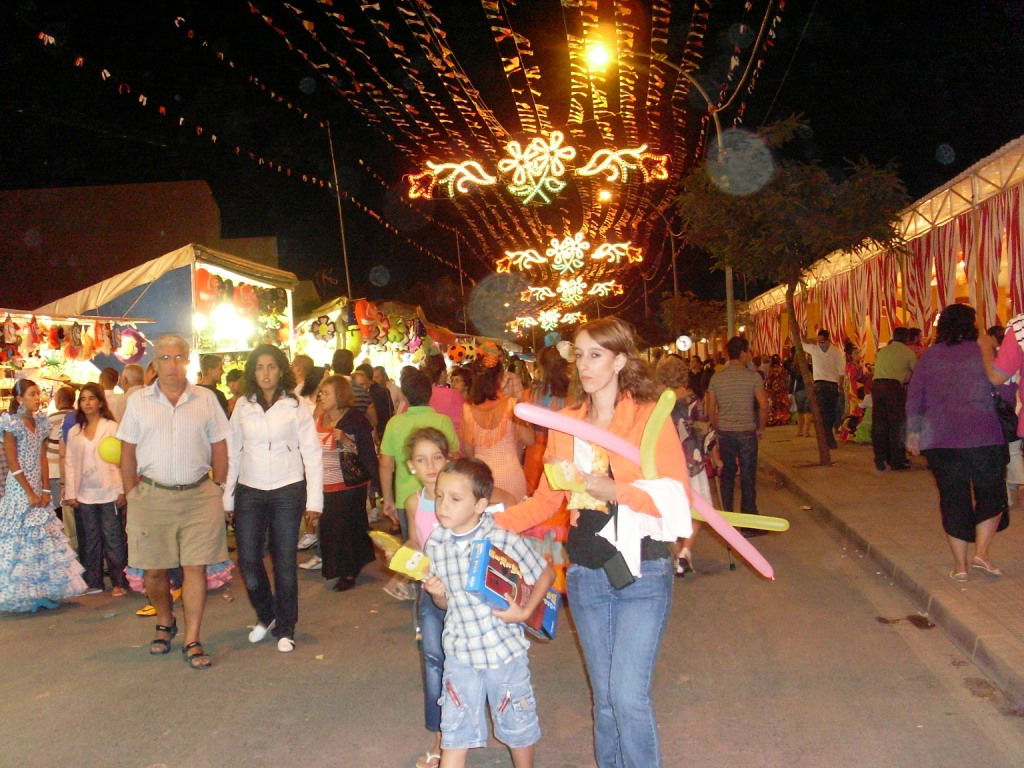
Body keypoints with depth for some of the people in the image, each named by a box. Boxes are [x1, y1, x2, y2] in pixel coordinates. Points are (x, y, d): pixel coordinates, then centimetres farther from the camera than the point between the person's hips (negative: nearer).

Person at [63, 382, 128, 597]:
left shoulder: (112, 427, -1)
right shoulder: (74, 432, 11)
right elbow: (70, 463, 10)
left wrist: (122, 490, -9)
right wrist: (70, 493, 3)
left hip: (108, 492, -4)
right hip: (85, 494, 4)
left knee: (112, 538, -1)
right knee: (91, 539, 9)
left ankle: (119, 582, 4)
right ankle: (93, 582, 17)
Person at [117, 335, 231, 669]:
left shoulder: (206, 399, 4)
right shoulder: (139, 401, 5)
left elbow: (219, 448, 7)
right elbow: (127, 452, 7)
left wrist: (219, 490, 3)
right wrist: (132, 495, 2)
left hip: (199, 496, -1)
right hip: (152, 497, 1)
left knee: (195, 567, -2)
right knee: (153, 570, 9)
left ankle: (192, 641, 7)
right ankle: (165, 623, 35)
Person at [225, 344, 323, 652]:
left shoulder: (296, 406, -2)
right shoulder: (243, 406, 5)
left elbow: (312, 453, -2)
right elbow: (232, 453, 9)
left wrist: (314, 499, -6)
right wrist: (227, 497, 7)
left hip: (287, 491, -2)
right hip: (249, 492, 2)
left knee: (285, 563, 3)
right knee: (248, 562, 3)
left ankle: (285, 629, 20)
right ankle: (265, 615, 29)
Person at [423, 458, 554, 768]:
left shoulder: (503, 540, -16)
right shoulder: (436, 545, -3)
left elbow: (545, 573, -4)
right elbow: (445, 603, 8)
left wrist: (525, 611, -13)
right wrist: (437, 594, -14)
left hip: (505, 649, -3)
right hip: (460, 652, 3)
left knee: (517, 725, 16)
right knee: (455, 732, 7)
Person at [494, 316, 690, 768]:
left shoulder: (650, 417, -7)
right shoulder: (565, 423, 6)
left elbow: (678, 498, -13)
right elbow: (546, 499, 11)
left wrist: (616, 491, -24)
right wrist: (494, 523, 0)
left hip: (641, 573, -4)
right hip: (585, 574, 4)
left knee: (628, 695, -9)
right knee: (604, 696, 14)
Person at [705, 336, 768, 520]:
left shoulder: (716, 378, 2)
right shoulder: (753, 376, -6)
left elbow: (710, 409, 3)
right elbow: (763, 406, -8)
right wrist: (760, 428, 5)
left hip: (724, 432, 3)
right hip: (746, 432, -3)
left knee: (727, 473, 14)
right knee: (748, 476, 3)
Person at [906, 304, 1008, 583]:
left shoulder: (929, 356, 5)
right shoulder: (984, 353, -1)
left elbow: (914, 397, 6)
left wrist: (913, 432, 15)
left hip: (940, 439, 2)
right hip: (984, 436, -2)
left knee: (953, 498, 7)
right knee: (991, 494, 11)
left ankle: (960, 564, 7)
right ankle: (982, 552, -5)